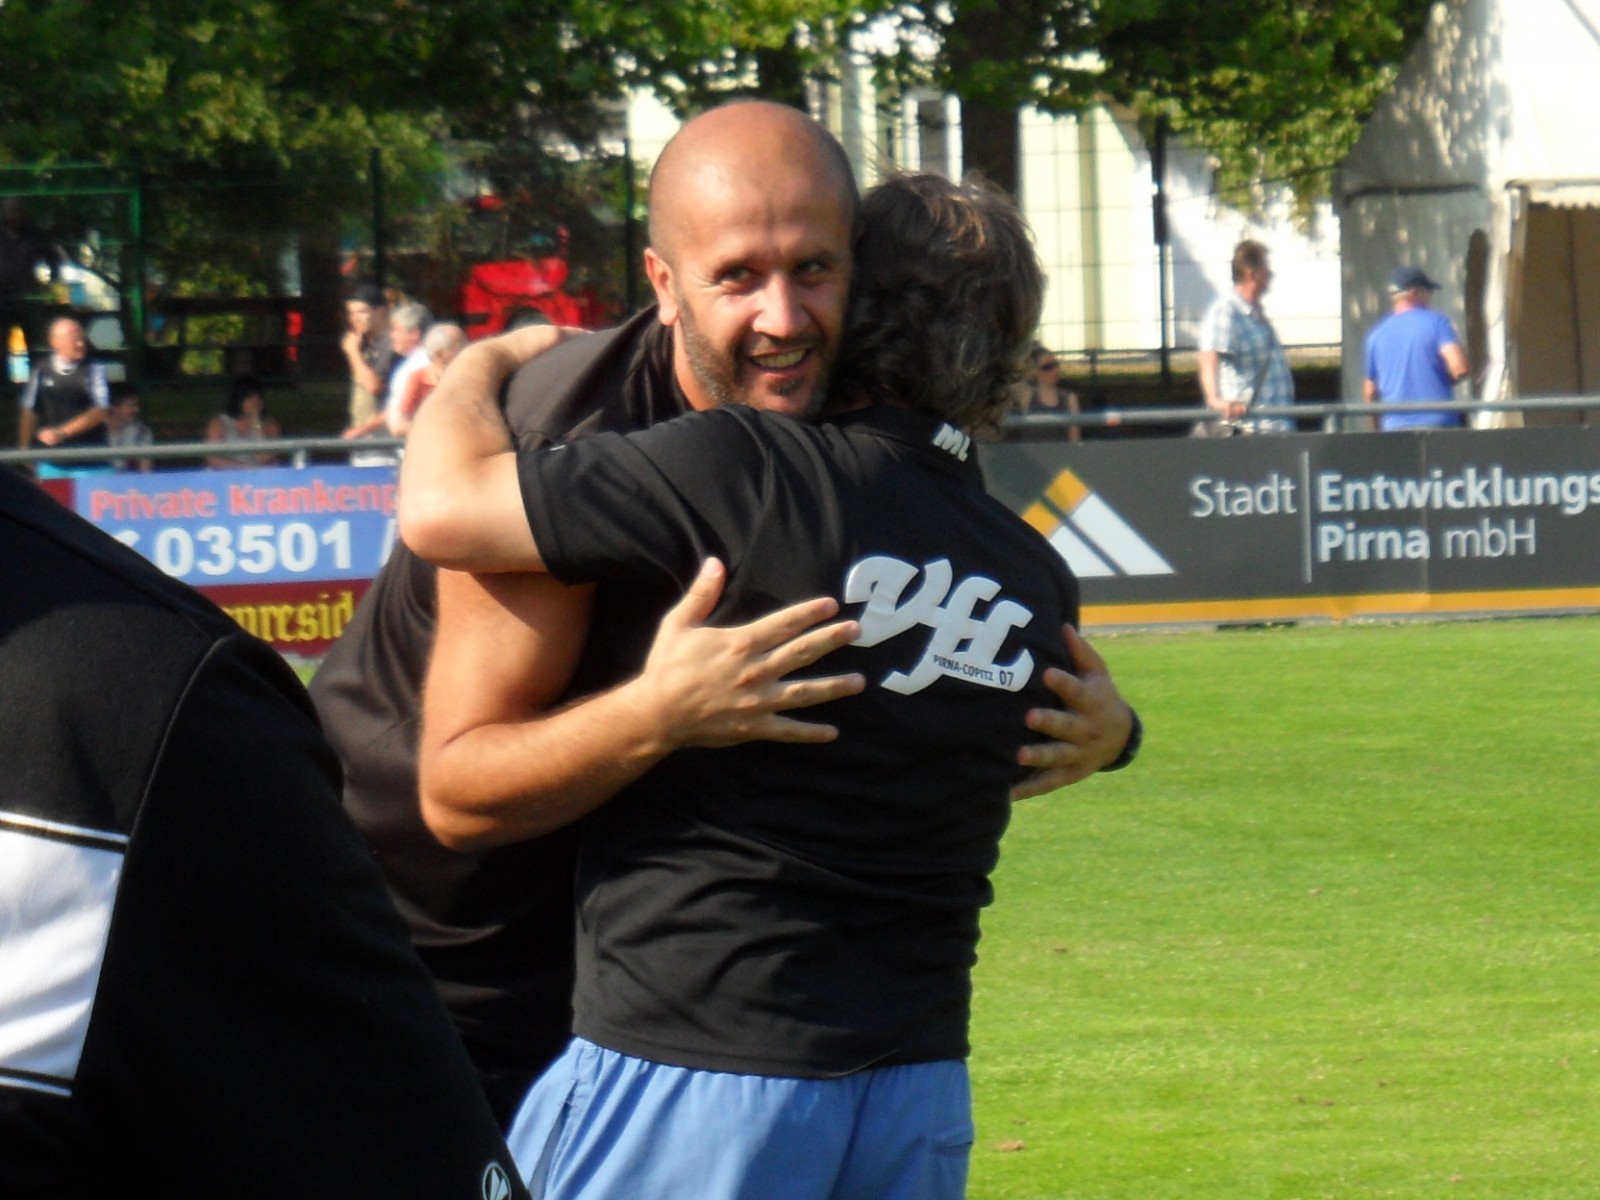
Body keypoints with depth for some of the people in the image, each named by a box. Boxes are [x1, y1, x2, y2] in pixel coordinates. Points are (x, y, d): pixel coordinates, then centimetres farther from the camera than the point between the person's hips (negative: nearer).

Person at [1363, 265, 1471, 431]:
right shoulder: (1435, 322, -2)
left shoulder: (1375, 334, 11)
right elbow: (1460, 368, -13)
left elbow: (1369, 393, 17)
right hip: (1438, 424, -3)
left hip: (1395, 429, 3)